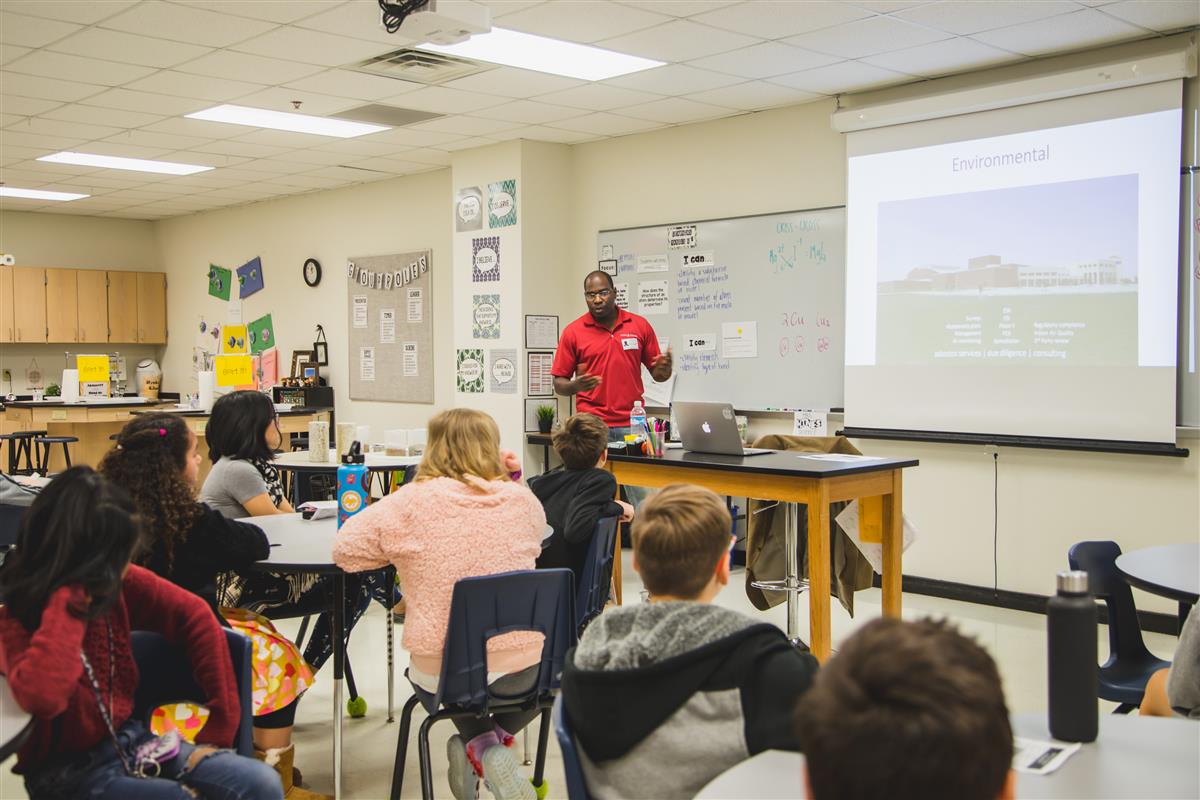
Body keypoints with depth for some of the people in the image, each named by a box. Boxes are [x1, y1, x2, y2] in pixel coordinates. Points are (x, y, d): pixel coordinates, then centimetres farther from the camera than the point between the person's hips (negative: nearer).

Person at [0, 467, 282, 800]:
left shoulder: (120, 583, -7)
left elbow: (195, 617, 0)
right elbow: (41, 696, -39)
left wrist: (221, 725, -2)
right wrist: (68, 597, -31)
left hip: (130, 738, 5)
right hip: (67, 771, -5)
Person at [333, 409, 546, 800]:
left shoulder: (410, 503, -10)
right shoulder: (522, 499, -3)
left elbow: (345, 550, 0)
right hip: (520, 669, 0)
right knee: (545, 664, 37)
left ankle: (478, 742, 14)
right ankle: (497, 737, 11)